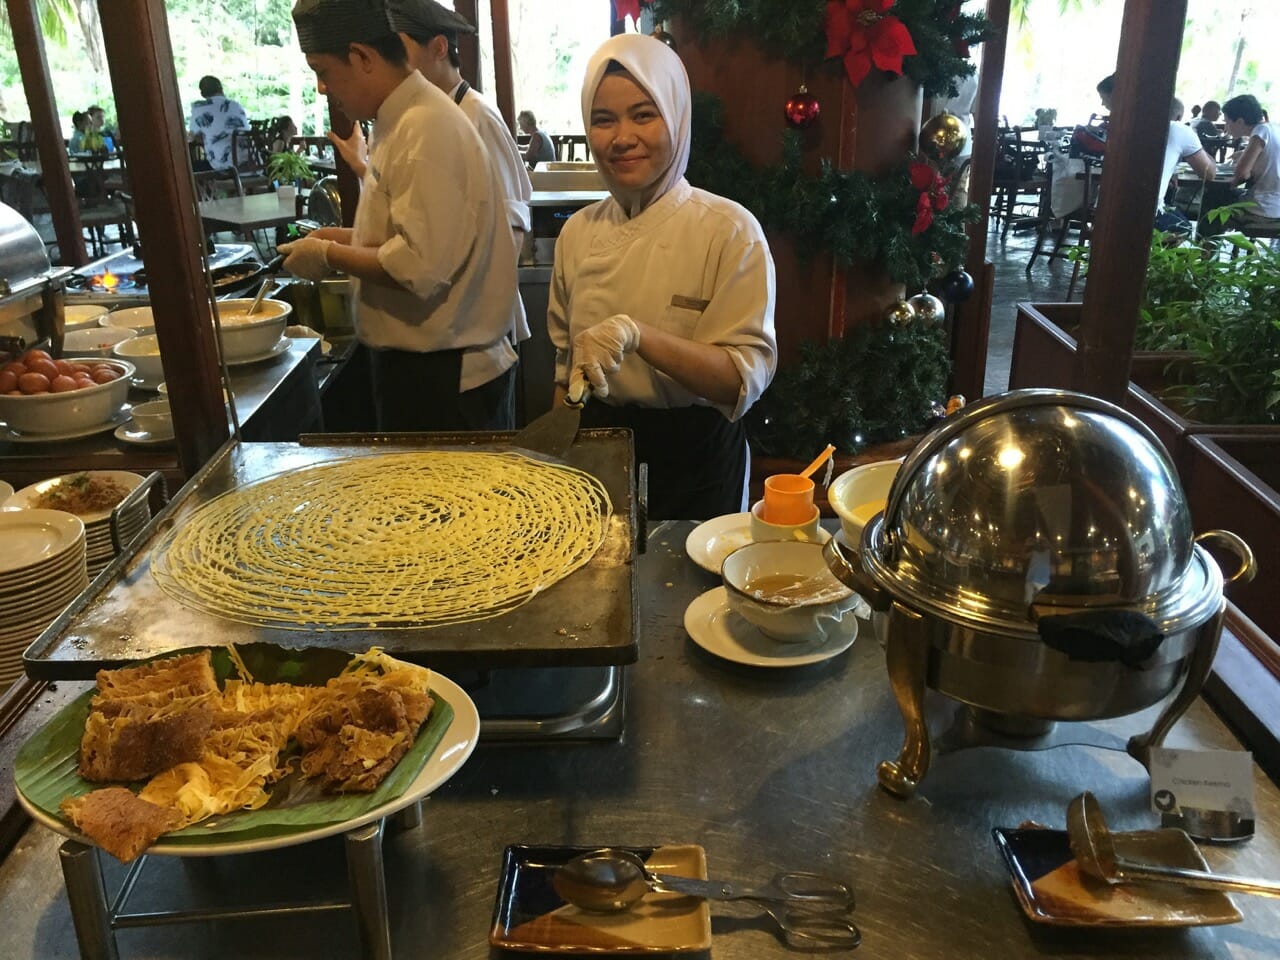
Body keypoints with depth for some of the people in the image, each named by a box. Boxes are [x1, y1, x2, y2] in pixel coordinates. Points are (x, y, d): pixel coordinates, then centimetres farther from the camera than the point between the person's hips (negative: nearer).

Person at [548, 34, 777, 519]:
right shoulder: (579, 232, 0)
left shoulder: (730, 231, -13)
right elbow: (566, 367, 11)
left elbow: (745, 378, -20)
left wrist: (637, 335, -31)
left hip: (694, 459, -3)